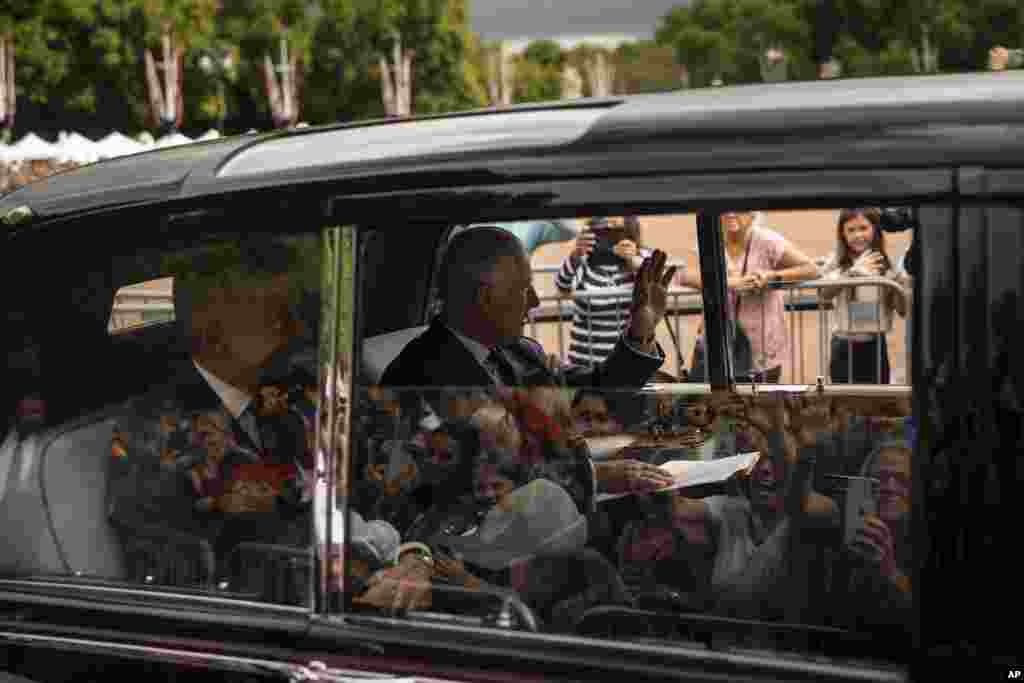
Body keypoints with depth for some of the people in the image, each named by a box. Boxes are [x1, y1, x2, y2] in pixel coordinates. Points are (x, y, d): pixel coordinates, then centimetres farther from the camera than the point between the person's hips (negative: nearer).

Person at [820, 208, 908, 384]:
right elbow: (825, 293, -23)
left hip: (875, 346, 1)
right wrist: (853, 272, -36)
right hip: (844, 347, -1)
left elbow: (903, 310, -1)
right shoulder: (837, 262, -3)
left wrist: (896, 286, -21)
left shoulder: (884, 264, 1)